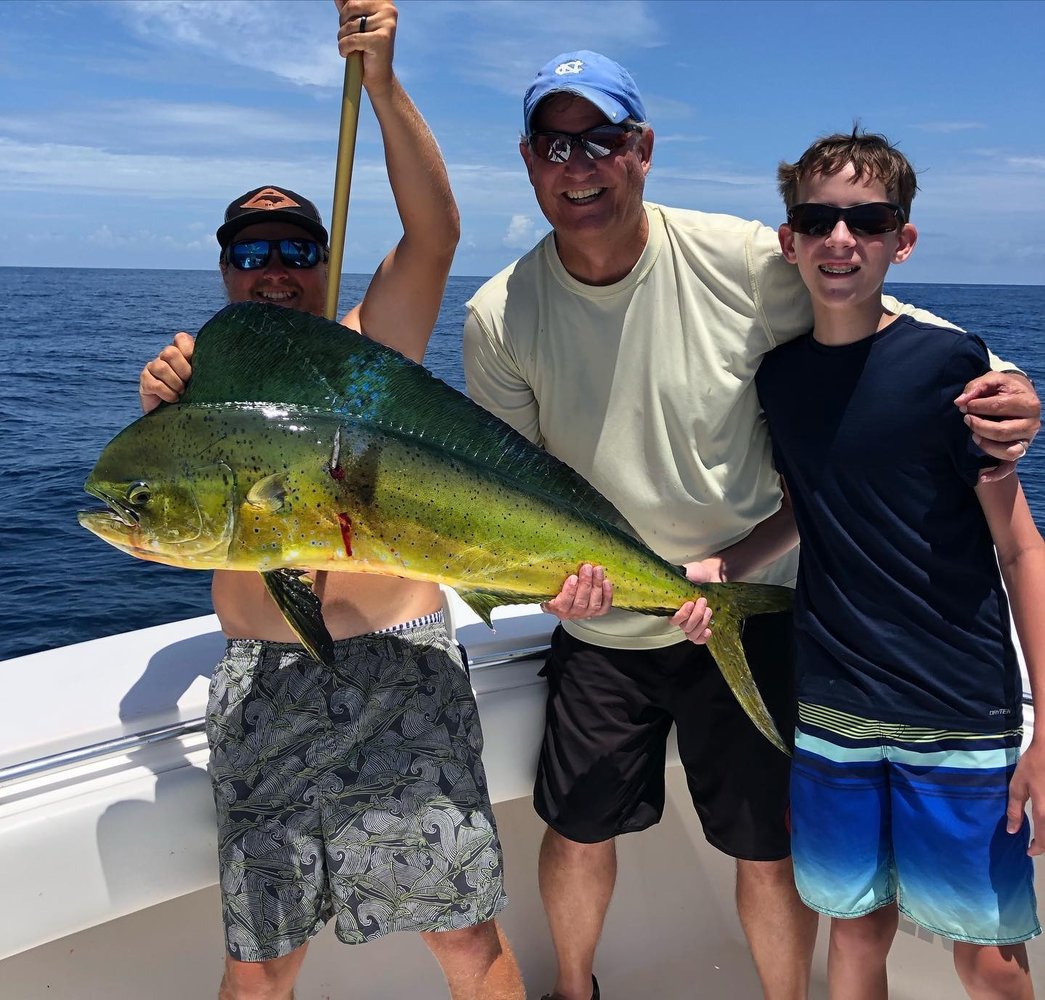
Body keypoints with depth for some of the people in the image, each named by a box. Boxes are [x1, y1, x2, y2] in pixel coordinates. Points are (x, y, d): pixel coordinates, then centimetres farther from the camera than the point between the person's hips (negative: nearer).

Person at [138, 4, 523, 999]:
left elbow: (434, 231, -11)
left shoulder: (369, 347, 4)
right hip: (260, 687, 2)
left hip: (401, 671, -1)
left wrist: (382, 83, -21)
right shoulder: (200, 381, 9)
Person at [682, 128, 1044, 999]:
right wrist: (722, 565, -1)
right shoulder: (777, 375, 3)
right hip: (830, 711, 3)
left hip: (961, 719, -3)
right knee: (857, 927, 16)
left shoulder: (949, 361, -9)